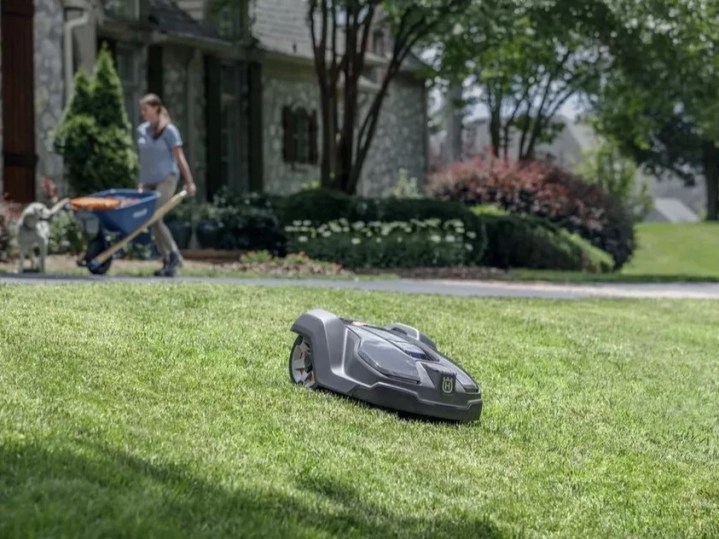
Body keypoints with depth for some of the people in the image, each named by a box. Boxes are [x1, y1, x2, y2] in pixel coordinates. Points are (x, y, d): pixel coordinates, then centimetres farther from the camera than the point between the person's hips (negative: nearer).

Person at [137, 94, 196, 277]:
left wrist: (189, 182, -8)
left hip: (166, 178, -6)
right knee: (152, 221, 1)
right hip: (148, 181, 6)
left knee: (155, 217, -18)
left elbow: (179, 157, -6)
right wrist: (142, 182, 19)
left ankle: (174, 256, -7)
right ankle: (167, 261, 9)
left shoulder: (169, 130, -5)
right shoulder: (141, 130, 11)